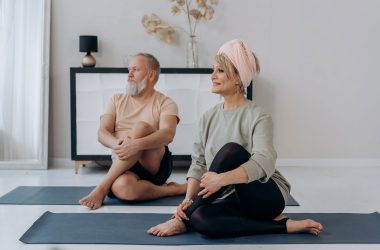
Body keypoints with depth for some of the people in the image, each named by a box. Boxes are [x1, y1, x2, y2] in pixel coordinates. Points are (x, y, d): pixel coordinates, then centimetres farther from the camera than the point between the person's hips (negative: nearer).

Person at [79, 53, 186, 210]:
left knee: (141, 127, -31)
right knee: (121, 187, -37)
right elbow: (102, 133, 2)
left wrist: (137, 144, -35)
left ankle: (102, 188, -25)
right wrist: (117, 144, -23)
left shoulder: (165, 103, 5)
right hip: (123, 165, 2)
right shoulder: (117, 100, 16)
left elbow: (168, 134, -16)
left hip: (155, 165, -1)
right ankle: (171, 189, -15)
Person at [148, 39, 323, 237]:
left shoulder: (258, 117, -12)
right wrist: (189, 199, -13)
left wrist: (222, 179, -41)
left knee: (231, 150, -30)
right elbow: (198, 162, 3)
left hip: (267, 196, -5)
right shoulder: (209, 117, 6)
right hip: (235, 200, 5)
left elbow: (264, 162, -28)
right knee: (200, 218, -30)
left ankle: (183, 220, -18)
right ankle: (282, 225, -15)